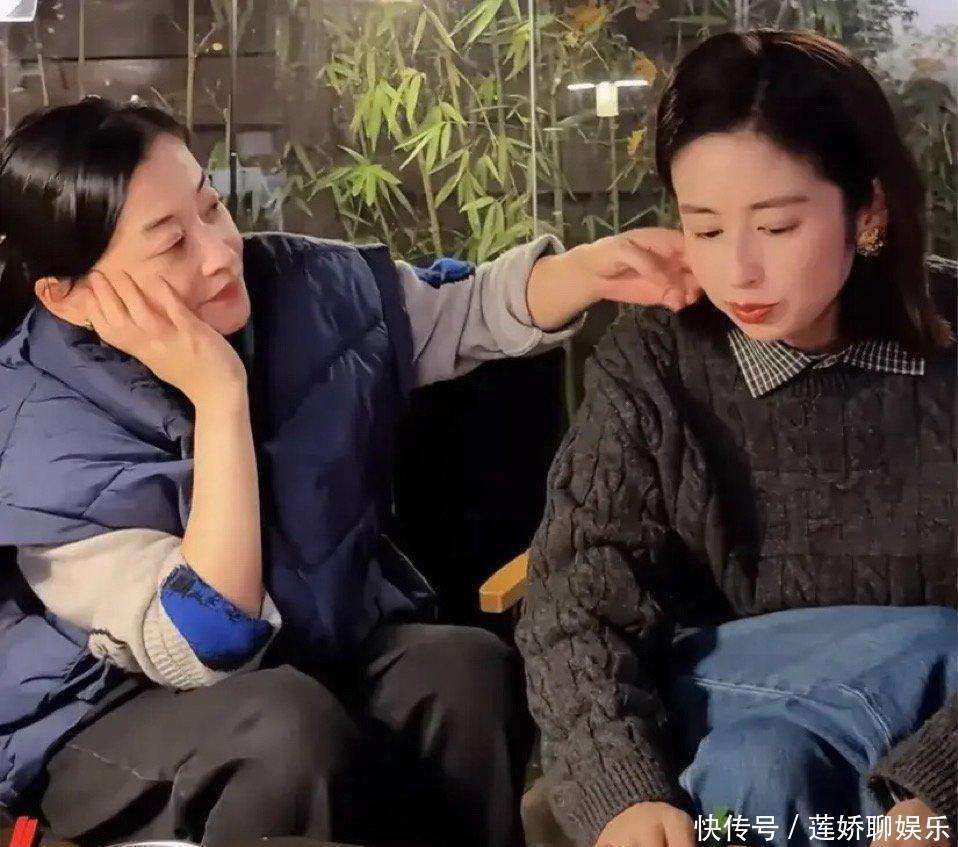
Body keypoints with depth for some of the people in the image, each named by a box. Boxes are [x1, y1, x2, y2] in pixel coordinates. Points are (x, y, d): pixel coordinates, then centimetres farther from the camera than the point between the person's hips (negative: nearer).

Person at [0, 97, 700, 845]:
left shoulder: (298, 287, -8)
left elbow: (468, 311, 6)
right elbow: (205, 650, -29)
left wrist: (594, 268, -15)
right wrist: (219, 399, -32)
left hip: (319, 648, 5)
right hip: (120, 719, -5)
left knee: (469, 670, -25)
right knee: (291, 725, -36)